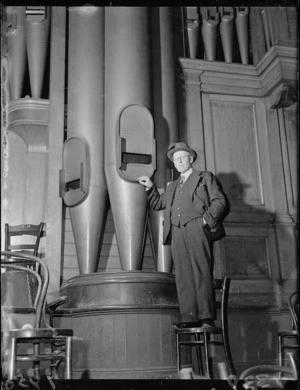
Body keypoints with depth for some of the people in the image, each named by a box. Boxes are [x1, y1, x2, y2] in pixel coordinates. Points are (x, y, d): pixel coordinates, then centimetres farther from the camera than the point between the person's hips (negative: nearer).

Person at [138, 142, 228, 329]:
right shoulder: (172, 186, 31)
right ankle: (190, 318, -8)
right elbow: (158, 203, 35)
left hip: (197, 228, -4)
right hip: (177, 233, 5)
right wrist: (150, 187, 19)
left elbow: (220, 201, 6)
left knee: (202, 273, -12)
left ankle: (206, 318, -13)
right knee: (183, 277, -5)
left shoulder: (205, 177, 16)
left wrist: (206, 219, -9)